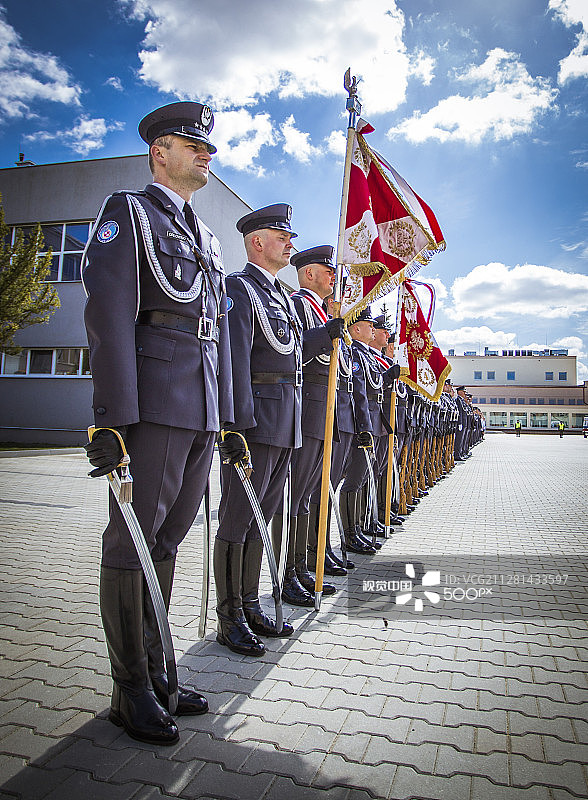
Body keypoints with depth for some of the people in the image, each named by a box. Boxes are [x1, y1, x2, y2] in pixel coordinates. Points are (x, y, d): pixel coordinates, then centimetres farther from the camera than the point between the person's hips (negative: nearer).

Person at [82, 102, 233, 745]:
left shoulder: (206, 239, 26)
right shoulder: (128, 212, 4)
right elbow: (109, 314, -9)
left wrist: (224, 418, 17)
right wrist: (112, 419, -17)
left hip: (202, 414, 8)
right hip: (154, 403, -7)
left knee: (166, 540, 12)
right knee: (133, 544, 0)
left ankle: (155, 672, 25)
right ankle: (132, 692, 14)